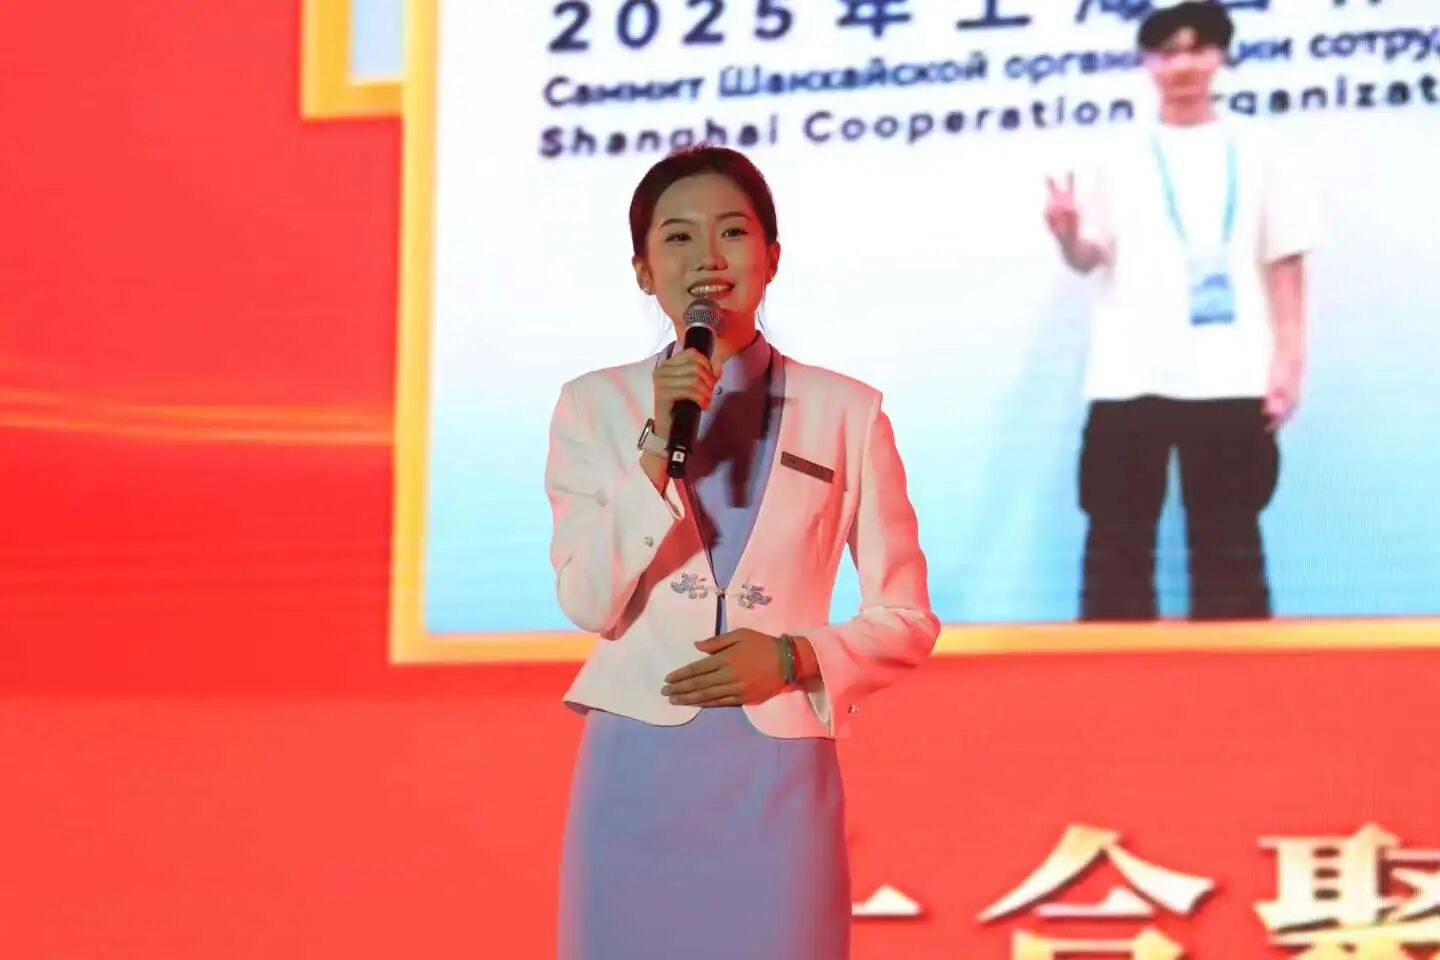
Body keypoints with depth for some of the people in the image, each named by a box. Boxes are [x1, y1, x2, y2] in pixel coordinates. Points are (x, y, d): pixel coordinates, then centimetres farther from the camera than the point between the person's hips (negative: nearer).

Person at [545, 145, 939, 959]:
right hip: (637, 774, 1)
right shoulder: (597, 406, 6)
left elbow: (908, 618, 6)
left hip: (777, 777, 0)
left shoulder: (844, 412, 3)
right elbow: (590, 604, -5)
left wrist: (793, 657, -11)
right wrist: (656, 446, -14)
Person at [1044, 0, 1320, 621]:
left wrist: (1289, 362, -1)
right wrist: (1067, 234, -16)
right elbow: (1089, 257, 7)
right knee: (1117, 539, -1)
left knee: (1228, 544, 0)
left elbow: (1285, 266, 8)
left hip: (1230, 381, -1)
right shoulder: (1120, 157, 12)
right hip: (1130, 378, 1)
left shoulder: (1257, 154, 10)